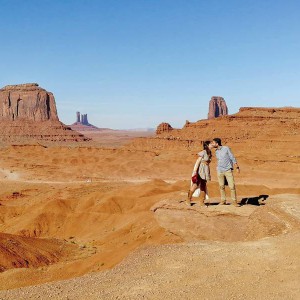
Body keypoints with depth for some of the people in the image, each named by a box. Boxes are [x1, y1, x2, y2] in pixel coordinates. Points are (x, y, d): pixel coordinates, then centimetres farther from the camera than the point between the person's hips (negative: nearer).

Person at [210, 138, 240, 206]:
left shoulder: (226, 148, -5)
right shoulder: (216, 152, 9)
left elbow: (232, 157, -3)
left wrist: (237, 167, -5)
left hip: (228, 170, -4)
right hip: (220, 171, 4)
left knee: (232, 186, -6)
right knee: (221, 186, 4)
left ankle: (234, 201, 1)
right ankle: (223, 200, 14)